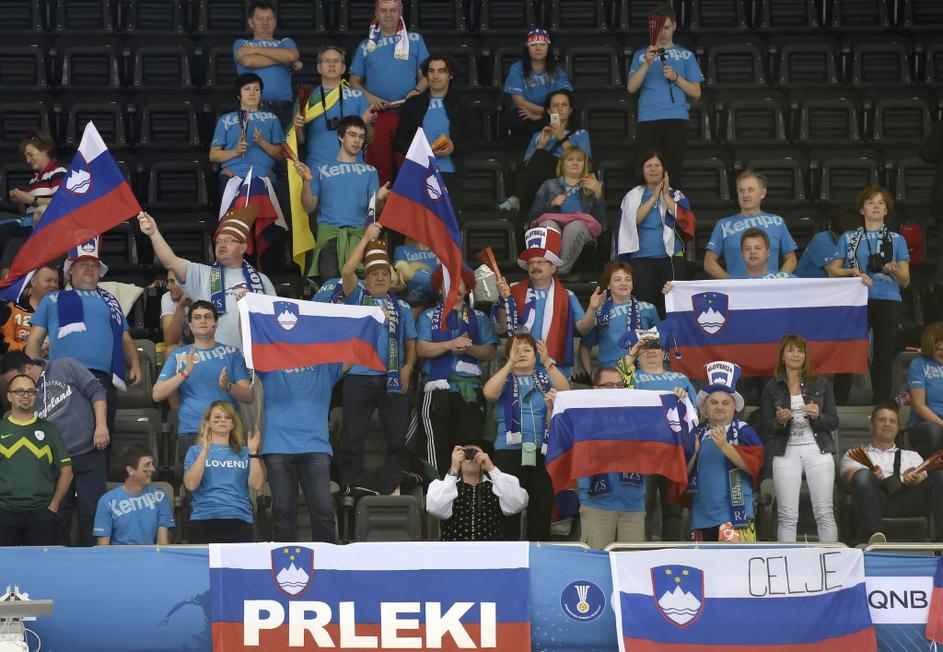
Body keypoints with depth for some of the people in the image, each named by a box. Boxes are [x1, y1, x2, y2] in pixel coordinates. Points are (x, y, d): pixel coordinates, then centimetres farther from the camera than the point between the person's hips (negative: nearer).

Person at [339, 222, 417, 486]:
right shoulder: (357, 297, 8)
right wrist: (367, 238, -8)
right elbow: (346, 271, -10)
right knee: (353, 439, -1)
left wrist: (407, 367, -2)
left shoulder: (401, 307, 17)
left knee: (397, 439, 2)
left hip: (392, 380, 2)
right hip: (359, 378, -2)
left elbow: (411, 343, 17)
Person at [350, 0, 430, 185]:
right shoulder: (366, 45, 14)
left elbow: (426, 73, 10)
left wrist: (417, 90, -11)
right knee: (379, 168, -3)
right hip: (377, 115, 1)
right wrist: (368, 96, -6)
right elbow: (355, 81, 14)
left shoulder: (415, 40, 13)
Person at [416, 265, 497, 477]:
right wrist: (451, 344, -14)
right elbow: (422, 349, -2)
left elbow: (489, 352, 5)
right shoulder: (429, 316, 13)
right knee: (438, 447, -3)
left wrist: (468, 347, -13)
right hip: (438, 390, -1)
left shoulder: (478, 318, 16)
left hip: (471, 390, 1)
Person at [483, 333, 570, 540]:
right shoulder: (505, 379, 12)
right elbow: (489, 392, -11)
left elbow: (565, 392, -3)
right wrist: (511, 363, -12)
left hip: (542, 452, 2)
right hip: (509, 450, -2)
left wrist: (547, 362, -10)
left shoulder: (545, 378, 17)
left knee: (542, 506, -2)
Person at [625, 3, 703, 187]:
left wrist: (676, 77, -7)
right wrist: (647, 63, -12)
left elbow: (696, 93, 9)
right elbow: (631, 88, 1)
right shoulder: (642, 55, 15)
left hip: (676, 118, 0)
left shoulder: (686, 55, 14)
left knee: (674, 169, -7)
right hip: (648, 119, 0)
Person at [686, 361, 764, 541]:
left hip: (735, 513, -5)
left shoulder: (744, 432, 1)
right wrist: (693, 453, -9)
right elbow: (683, 473, 10)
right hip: (702, 512, 5)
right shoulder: (697, 435, 13)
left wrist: (724, 446, -22)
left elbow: (753, 465, -13)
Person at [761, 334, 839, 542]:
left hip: (818, 450, 0)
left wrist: (817, 416, -13)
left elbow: (834, 422, 7)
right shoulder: (772, 388, 8)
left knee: (824, 513, -4)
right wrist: (779, 421, -15)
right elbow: (767, 427, 6)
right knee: (787, 515, -4)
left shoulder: (821, 384, 10)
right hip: (786, 453, 0)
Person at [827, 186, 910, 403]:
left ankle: (881, 406, 1)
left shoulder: (897, 240, 14)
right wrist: (853, 273, -10)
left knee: (883, 356, -2)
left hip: (888, 302, 0)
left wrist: (894, 270, -14)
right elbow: (832, 271, 9)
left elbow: (905, 281, 9)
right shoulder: (848, 238, 14)